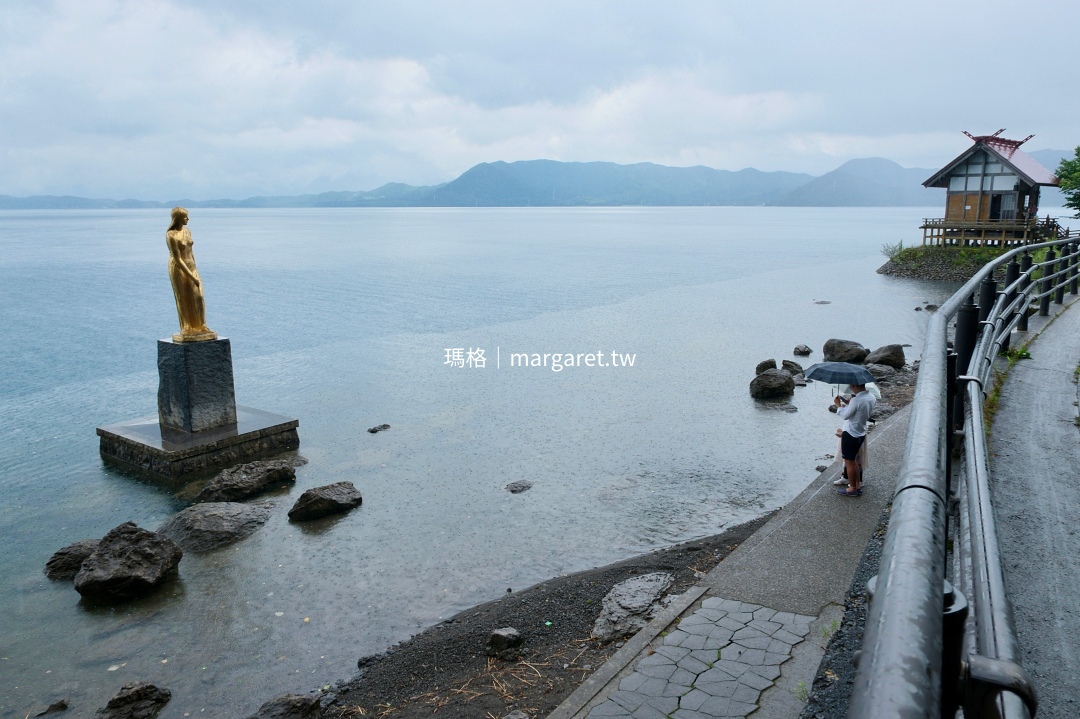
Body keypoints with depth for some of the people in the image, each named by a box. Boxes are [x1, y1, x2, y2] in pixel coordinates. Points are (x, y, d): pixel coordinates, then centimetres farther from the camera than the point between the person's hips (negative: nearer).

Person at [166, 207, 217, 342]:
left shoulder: (187, 231, 7)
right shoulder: (171, 236, -18)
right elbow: (177, 259, -20)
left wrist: (195, 270, 15)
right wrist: (192, 277, -20)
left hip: (190, 266, 7)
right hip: (178, 269, -7)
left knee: (198, 297, 3)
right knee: (184, 300, 0)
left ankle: (200, 327, 11)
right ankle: (187, 331, 10)